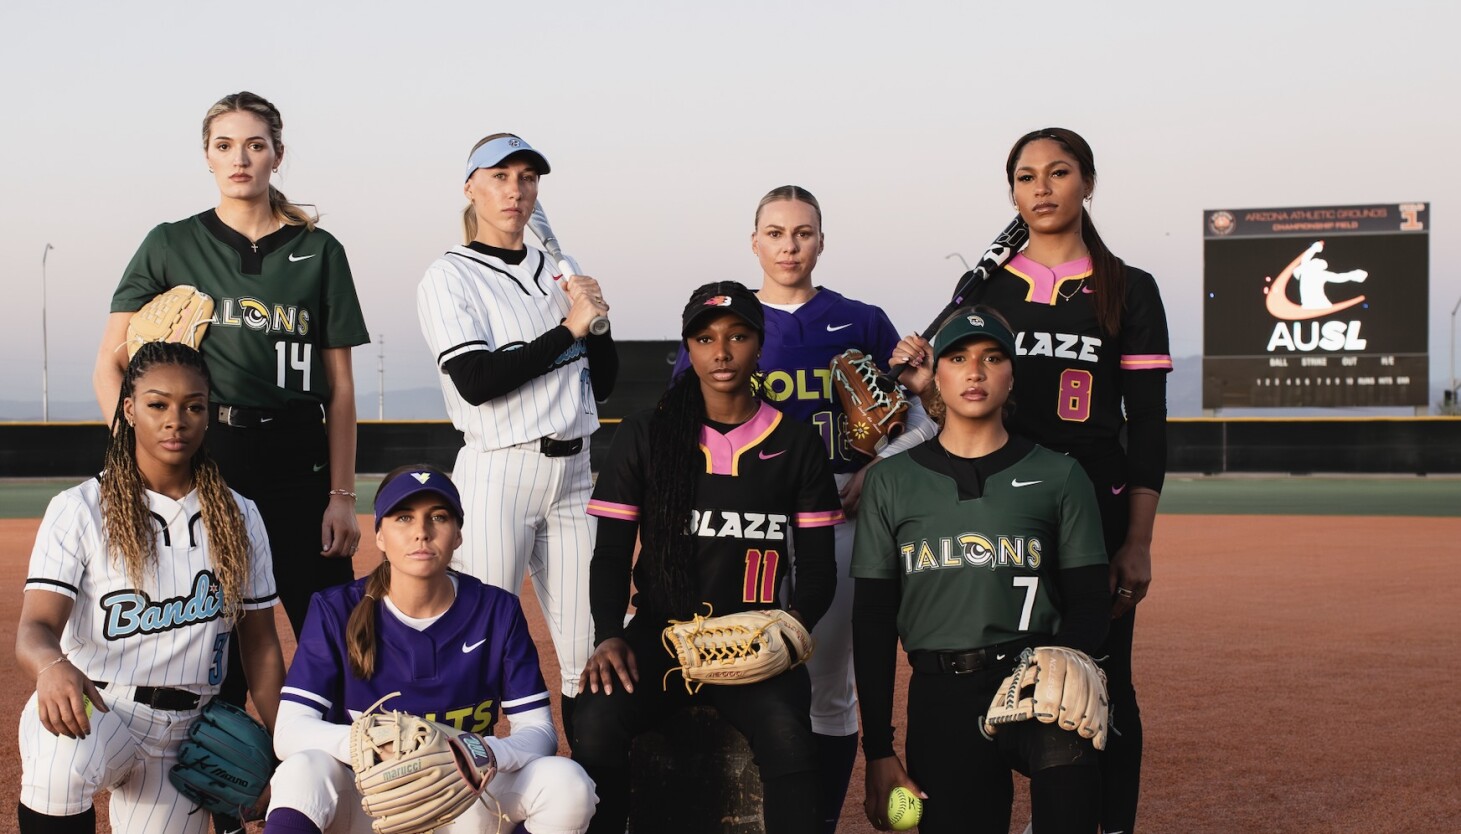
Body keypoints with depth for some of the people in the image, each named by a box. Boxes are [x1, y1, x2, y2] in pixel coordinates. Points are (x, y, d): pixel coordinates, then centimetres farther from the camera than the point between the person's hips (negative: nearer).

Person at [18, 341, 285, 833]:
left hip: (186, 733, 4)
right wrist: (52, 666, -40)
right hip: (90, 710, -4)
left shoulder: (240, 518, 8)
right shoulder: (78, 510, -3)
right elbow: (34, 628, -15)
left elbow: (260, 644, 12)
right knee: (60, 763, -37)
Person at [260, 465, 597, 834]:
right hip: (363, 802, -2)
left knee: (566, 782, -24)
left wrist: (485, 754, -30)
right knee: (304, 770, -34)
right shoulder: (337, 611, -8)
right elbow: (289, 731, -16)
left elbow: (539, 729, -6)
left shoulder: (497, 612, -4)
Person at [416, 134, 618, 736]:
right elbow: (476, 381, -15)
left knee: (587, 653, 2)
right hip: (497, 476, -5)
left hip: (572, 476, 5)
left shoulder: (557, 274, 16)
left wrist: (598, 317, -1)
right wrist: (569, 328, -11)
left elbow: (602, 385, 16)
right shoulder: (450, 278, -1)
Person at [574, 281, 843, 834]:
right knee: (597, 721, -30)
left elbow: (818, 565, 8)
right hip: (659, 635, 1)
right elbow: (611, 554, 6)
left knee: (787, 734, -33)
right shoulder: (644, 436, 8)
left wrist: (794, 618, -14)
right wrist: (609, 637, -12)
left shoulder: (797, 446, 9)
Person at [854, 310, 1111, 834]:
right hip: (940, 699, 1)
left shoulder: (1058, 476, 10)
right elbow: (873, 621, 10)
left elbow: (1089, 603, 8)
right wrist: (877, 752, 3)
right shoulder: (892, 481, 11)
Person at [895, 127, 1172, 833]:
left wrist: (1138, 542, -6)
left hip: (1098, 511, -2)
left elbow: (1148, 424, 1)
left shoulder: (1128, 290, 4)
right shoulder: (987, 287, 10)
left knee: (1102, 683, 1)